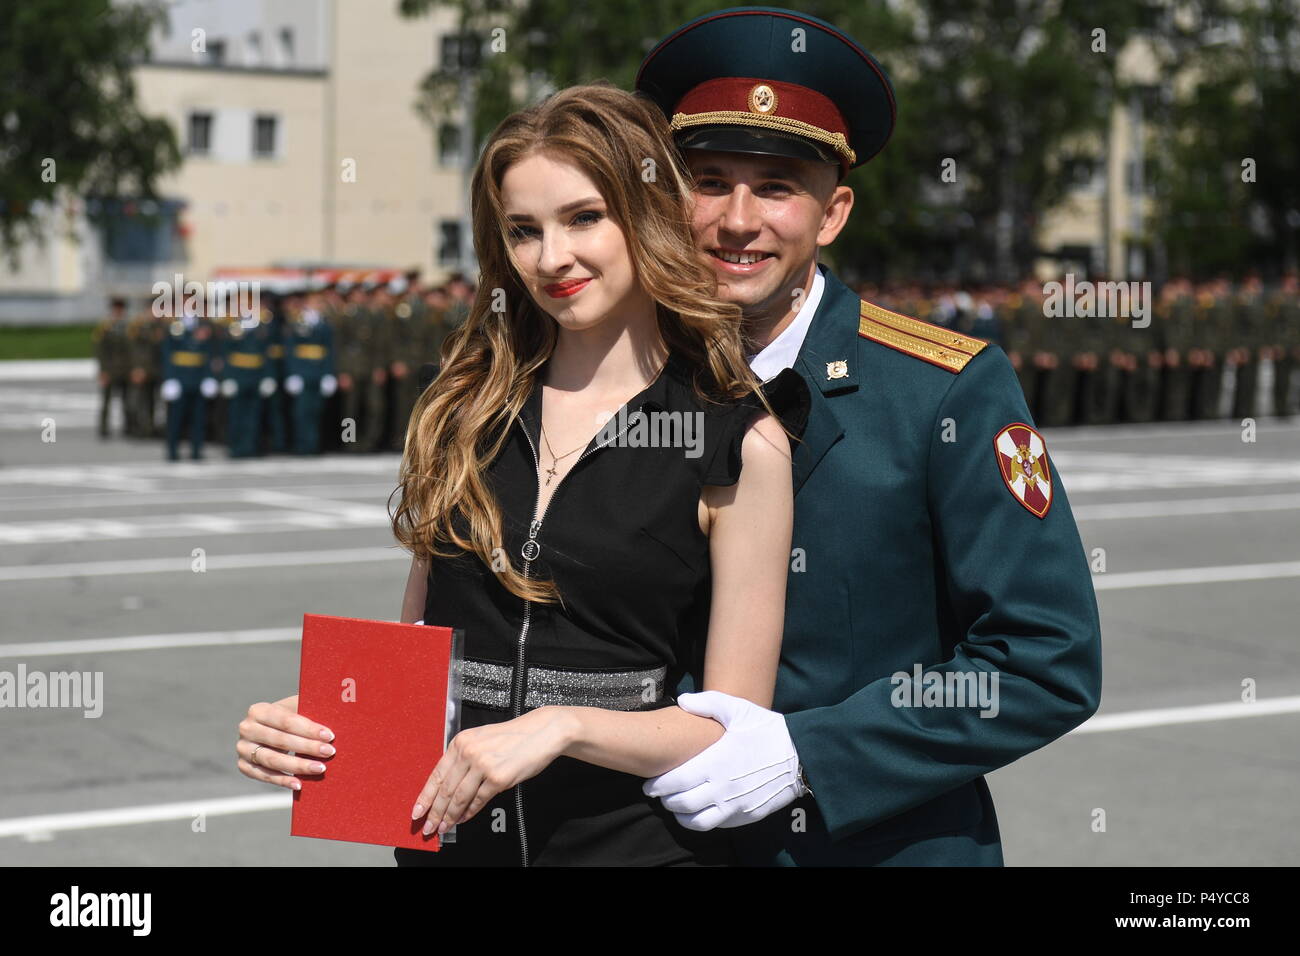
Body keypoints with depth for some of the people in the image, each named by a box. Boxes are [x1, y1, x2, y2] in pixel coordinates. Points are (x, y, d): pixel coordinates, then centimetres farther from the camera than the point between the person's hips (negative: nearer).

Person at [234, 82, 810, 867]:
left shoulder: (740, 442, -8)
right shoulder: (462, 412, 4)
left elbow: (737, 729, -8)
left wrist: (567, 725, -21)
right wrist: (307, 724, -6)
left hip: (632, 839, -3)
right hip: (445, 836, 4)